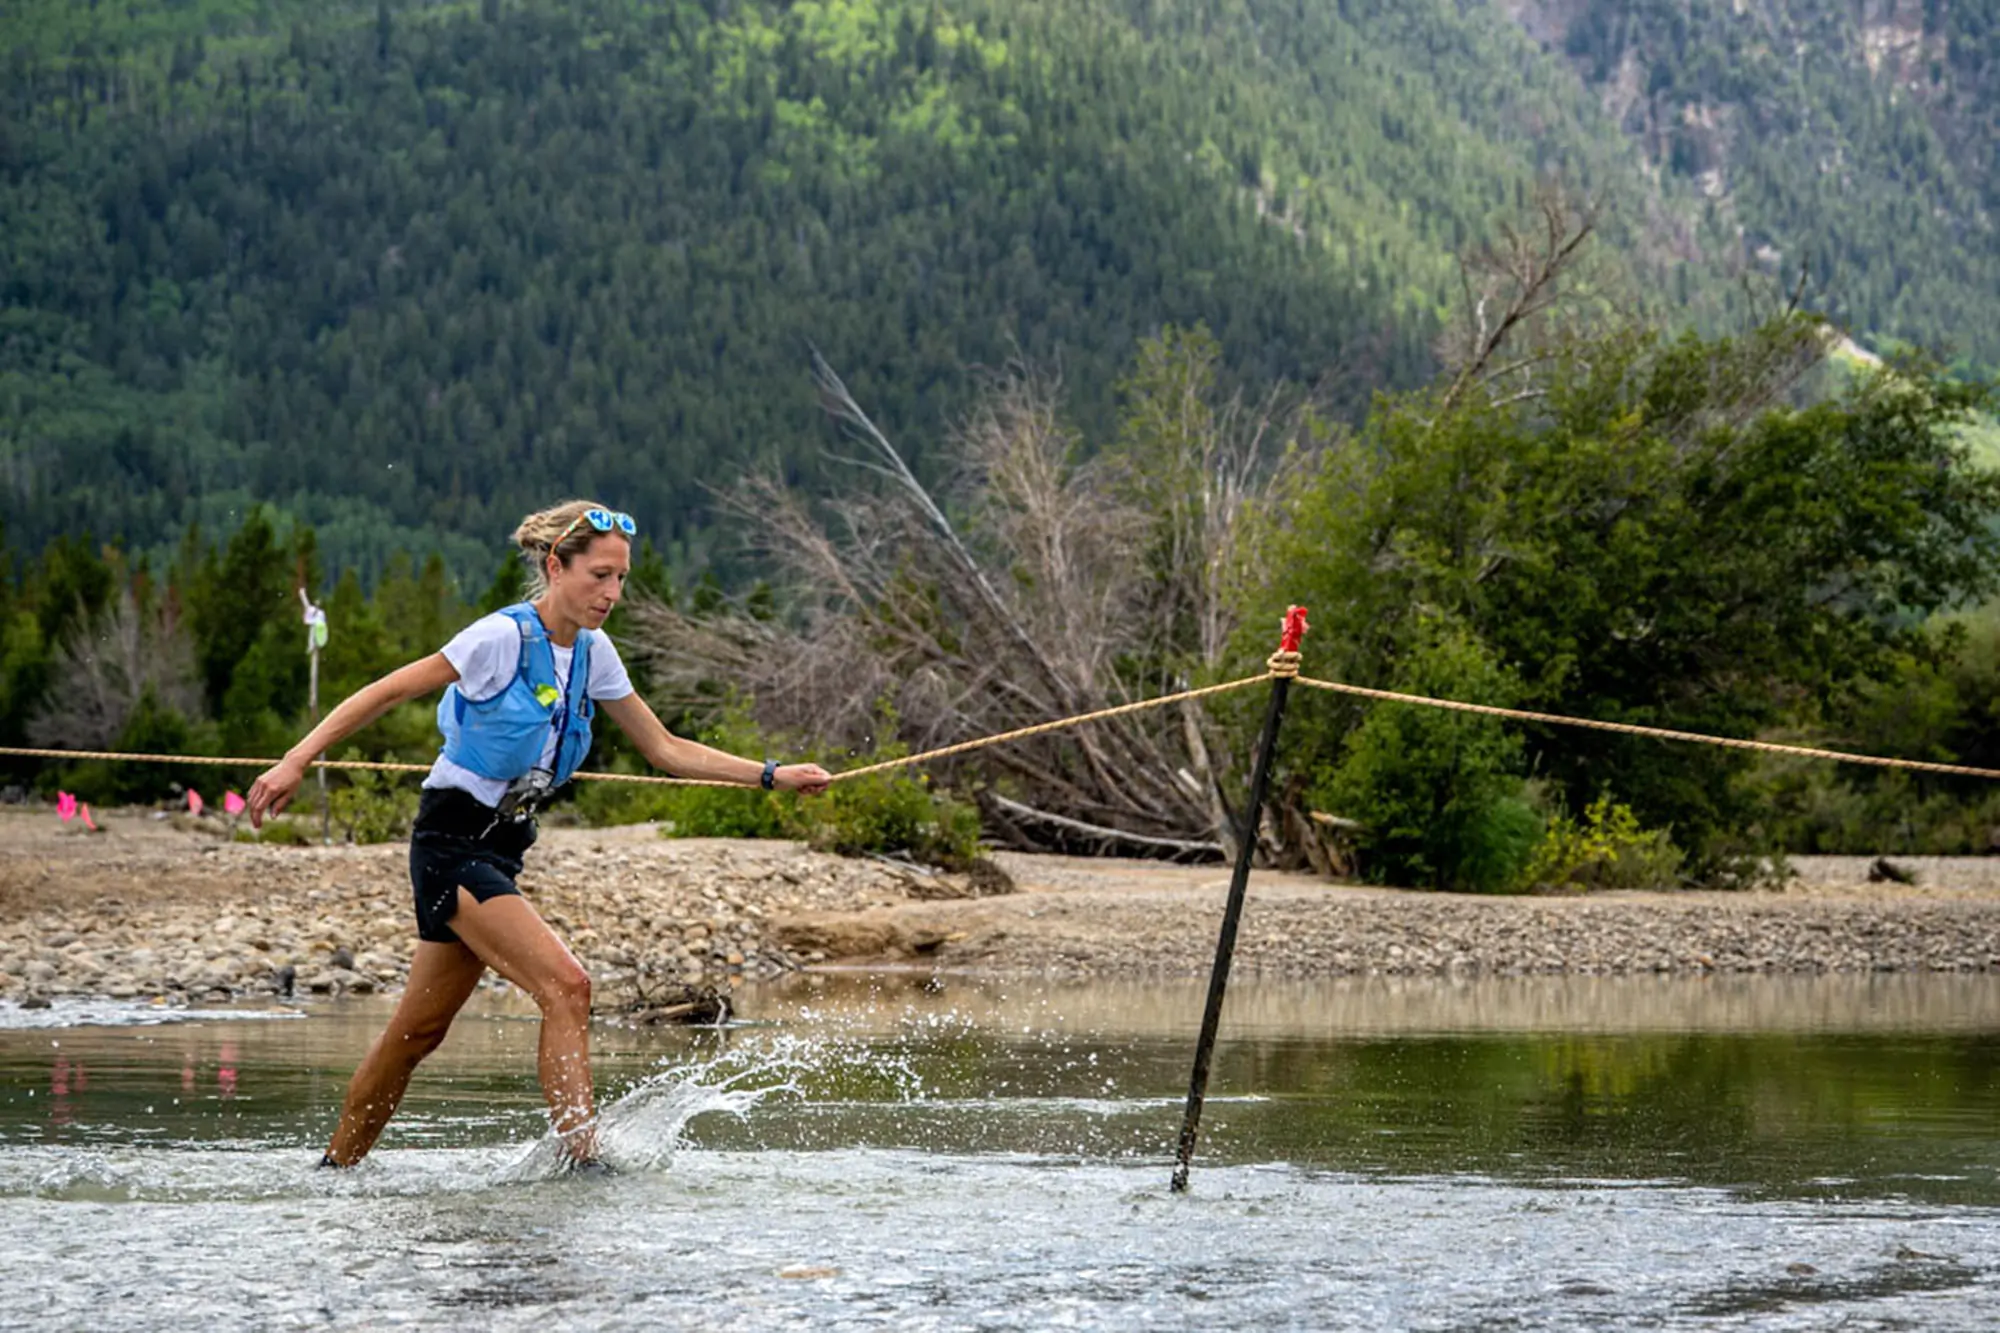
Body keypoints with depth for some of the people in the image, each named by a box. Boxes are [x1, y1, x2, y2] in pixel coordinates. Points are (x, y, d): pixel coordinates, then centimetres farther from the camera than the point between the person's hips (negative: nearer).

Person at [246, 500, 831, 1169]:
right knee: (565, 986, -20)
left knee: (421, 1028, 12)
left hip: (502, 848, 8)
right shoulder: (504, 638, -16)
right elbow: (386, 692, -13)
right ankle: (583, 1158, -19)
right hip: (451, 842, -8)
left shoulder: (592, 653, 6)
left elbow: (666, 749, 11)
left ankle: (336, 1170, 24)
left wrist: (773, 775, 5)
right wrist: (295, 762, -19)